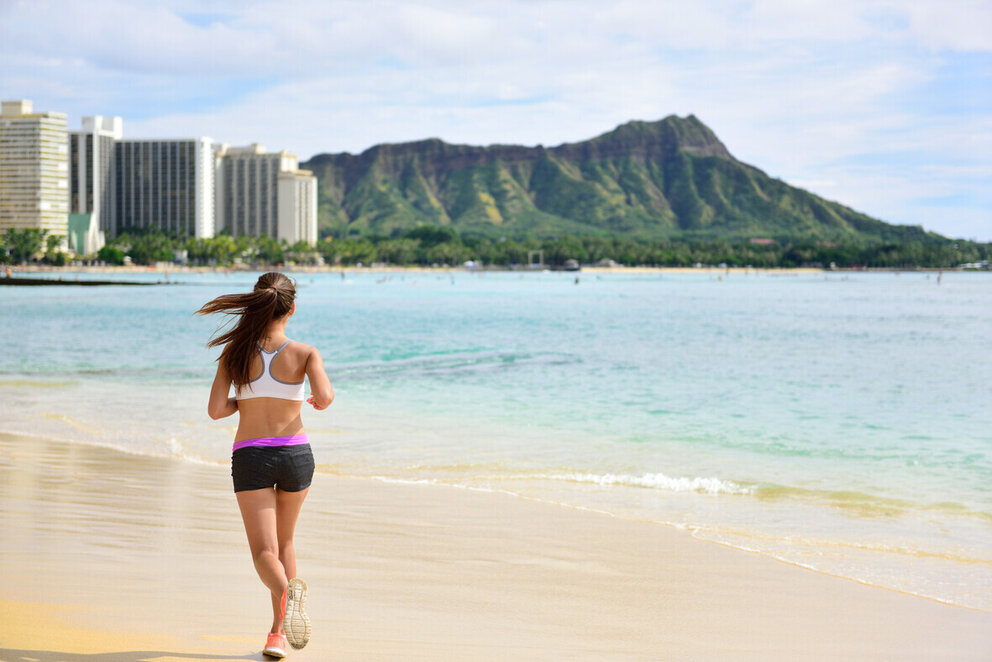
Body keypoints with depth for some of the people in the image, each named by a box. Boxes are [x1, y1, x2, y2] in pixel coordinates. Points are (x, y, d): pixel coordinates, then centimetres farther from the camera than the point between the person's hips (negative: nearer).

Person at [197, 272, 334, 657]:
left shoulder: (235, 352, -2)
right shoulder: (304, 353, -5)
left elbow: (216, 410, -6)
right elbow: (324, 397, -20)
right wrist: (315, 401, 4)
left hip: (250, 456, -1)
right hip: (295, 453, 1)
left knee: (264, 552, -3)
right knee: (283, 542, 21)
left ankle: (286, 590, -37)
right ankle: (278, 633, 21)